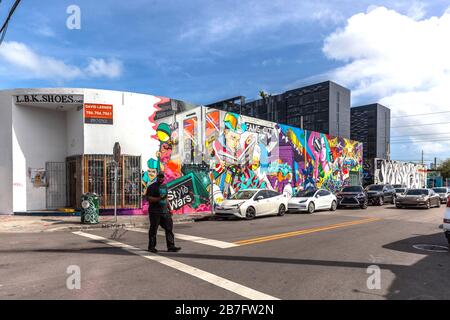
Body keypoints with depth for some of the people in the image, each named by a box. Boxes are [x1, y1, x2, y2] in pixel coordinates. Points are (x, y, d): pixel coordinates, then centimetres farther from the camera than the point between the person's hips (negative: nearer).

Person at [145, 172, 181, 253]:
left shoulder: (164, 186, 16)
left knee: (169, 228, 2)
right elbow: (148, 198, -14)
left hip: (165, 212, 6)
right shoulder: (152, 187, -6)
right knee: (153, 229, 2)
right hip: (155, 212, -6)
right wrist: (159, 198, -24)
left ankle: (171, 246, 6)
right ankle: (151, 247, 15)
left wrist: (169, 209, 18)